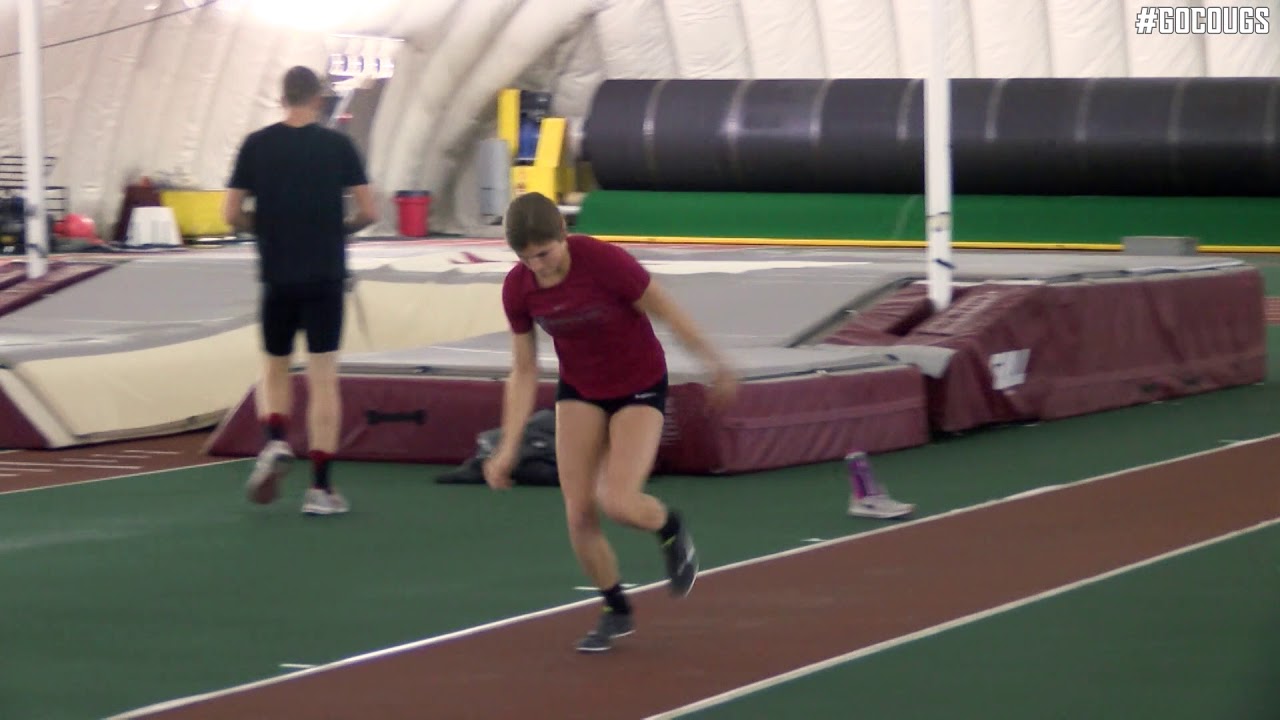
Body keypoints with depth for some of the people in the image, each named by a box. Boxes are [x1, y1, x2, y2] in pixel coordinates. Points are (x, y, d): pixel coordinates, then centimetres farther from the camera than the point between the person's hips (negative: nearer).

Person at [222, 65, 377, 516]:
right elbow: (368, 212, -3)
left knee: (276, 368, 20)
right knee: (323, 378, 2)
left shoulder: (257, 145, 0)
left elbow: (232, 215, -1)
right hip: (326, 276, -1)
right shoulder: (338, 146, -3)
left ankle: (275, 441, -6)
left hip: (278, 276, 1)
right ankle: (320, 488, 0)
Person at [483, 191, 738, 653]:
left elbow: (666, 312, -15)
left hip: (639, 388, -4)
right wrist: (508, 447, -7)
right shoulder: (518, 289, -15)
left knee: (617, 501, -20)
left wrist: (715, 364, -5)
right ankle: (617, 612, 19)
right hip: (579, 391, 4)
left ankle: (670, 528, 16)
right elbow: (524, 372, -4)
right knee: (578, 514, -4)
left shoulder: (605, 261, -29)